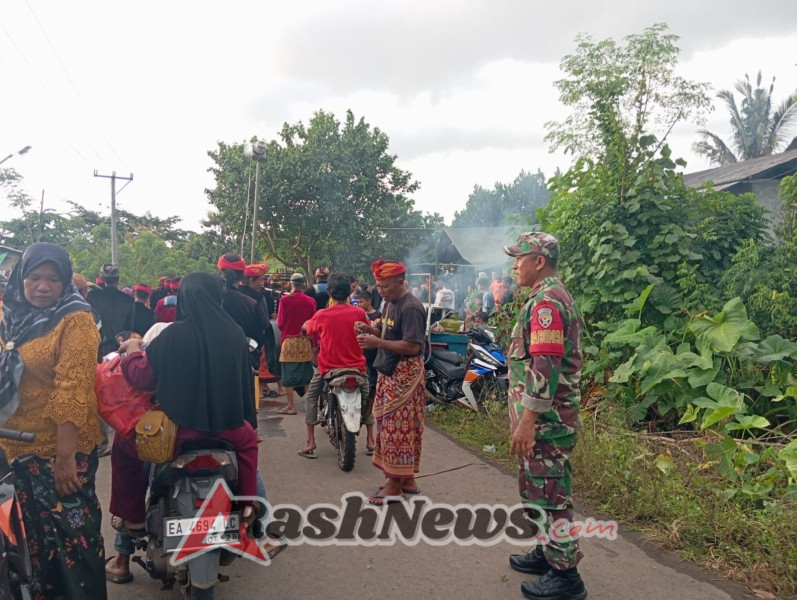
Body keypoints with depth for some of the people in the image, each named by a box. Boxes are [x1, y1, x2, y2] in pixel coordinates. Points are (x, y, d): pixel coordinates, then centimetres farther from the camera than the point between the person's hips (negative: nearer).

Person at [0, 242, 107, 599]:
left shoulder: (75, 320, -14)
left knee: (73, 533, 2)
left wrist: (65, 455, -24)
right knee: (37, 532, 21)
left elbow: (73, 390, -21)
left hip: (60, 448, -7)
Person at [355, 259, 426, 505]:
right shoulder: (390, 303, 12)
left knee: (397, 428, -4)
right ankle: (407, 479, 25)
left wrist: (378, 343, -26)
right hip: (390, 372, 10)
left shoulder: (411, 308, -18)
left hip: (405, 374, -10)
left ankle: (395, 484, 6)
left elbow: (413, 347, -24)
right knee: (392, 426, 14)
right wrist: (371, 330, 0)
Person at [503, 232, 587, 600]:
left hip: (544, 419, -11)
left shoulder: (546, 301, -18)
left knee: (549, 493, -1)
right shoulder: (551, 297, 16)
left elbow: (545, 366, -25)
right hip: (543, 417, 11)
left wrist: (527, 420, -25)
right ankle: (548, 552, 33)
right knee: (537, 488, 20)